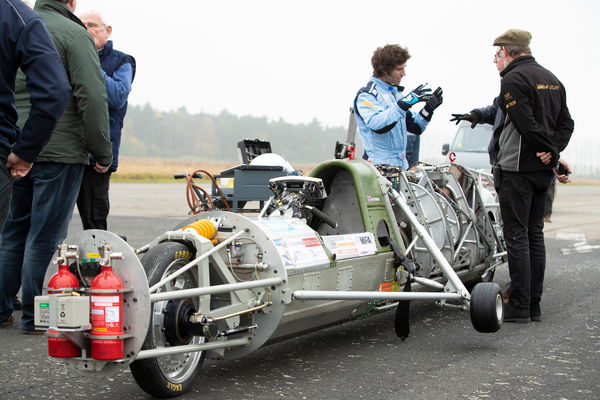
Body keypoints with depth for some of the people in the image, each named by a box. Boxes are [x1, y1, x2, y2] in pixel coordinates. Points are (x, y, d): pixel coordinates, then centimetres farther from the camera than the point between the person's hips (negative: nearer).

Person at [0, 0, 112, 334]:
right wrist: (103, 153, -7)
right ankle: (36, 316, 5)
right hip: (60, 150, -6)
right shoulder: (74, 33, -8)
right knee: (45, 234, -1)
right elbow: (92, 97, -15)